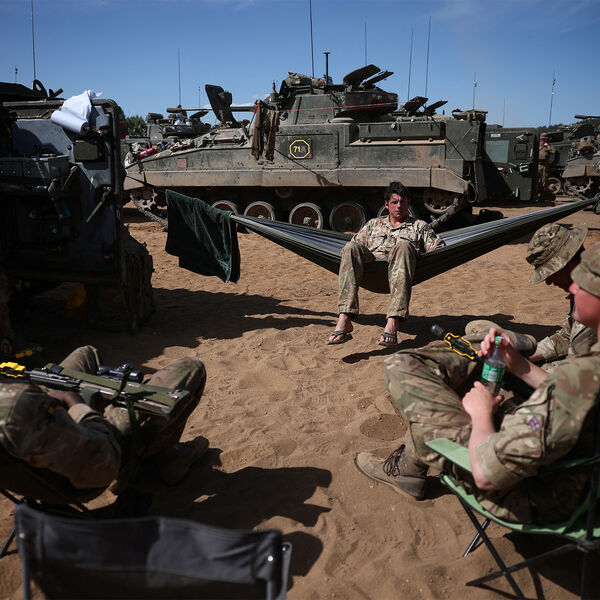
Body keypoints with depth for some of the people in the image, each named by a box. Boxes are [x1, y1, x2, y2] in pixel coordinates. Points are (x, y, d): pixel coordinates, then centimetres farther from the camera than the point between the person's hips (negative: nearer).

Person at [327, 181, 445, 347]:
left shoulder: (419, 226, 31)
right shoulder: (373, 224, 36)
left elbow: (440, 249, 20)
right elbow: (355, 244, 28)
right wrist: (355, 254, 7)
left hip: (399, 266, -1)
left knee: (403, 246, -36)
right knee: (351, 247, -30)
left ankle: (393, 321, -50)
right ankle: (344, 318, -44)